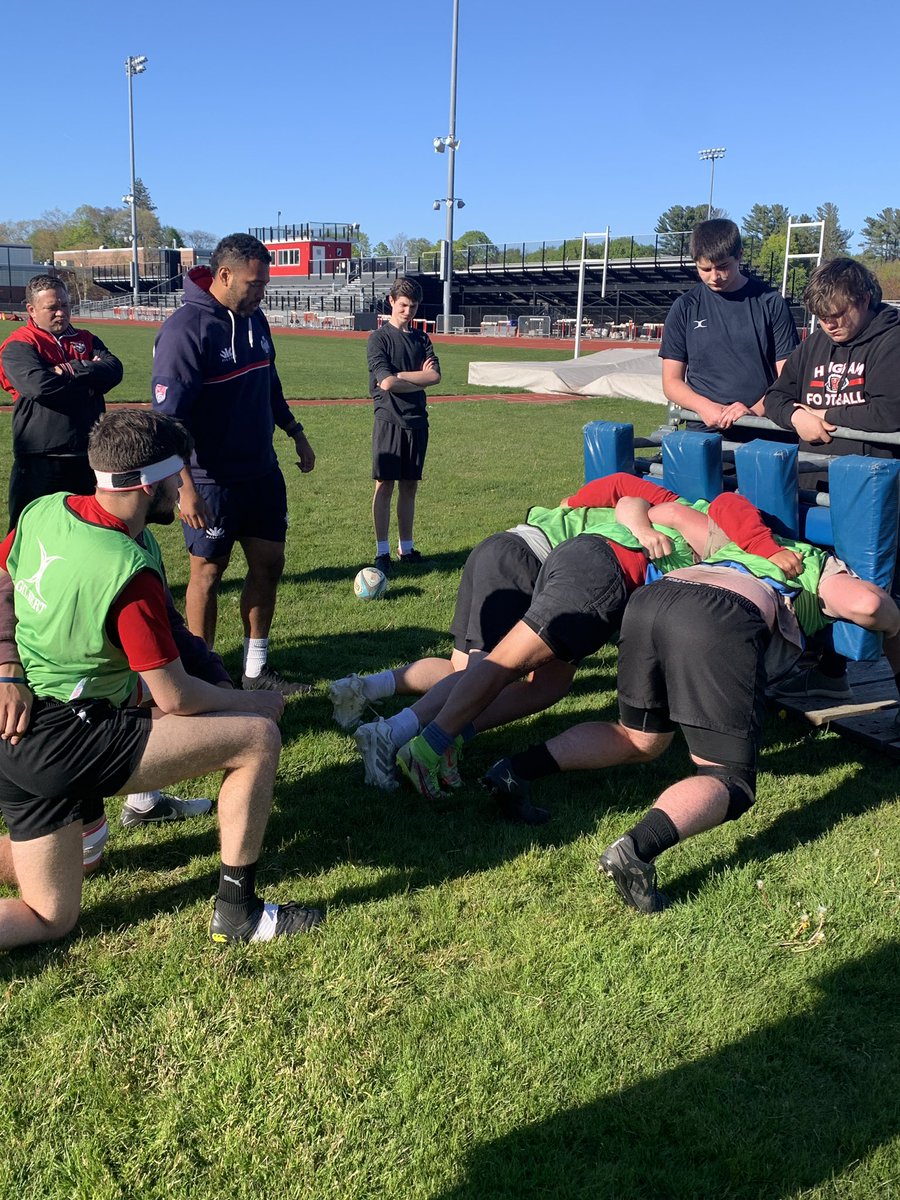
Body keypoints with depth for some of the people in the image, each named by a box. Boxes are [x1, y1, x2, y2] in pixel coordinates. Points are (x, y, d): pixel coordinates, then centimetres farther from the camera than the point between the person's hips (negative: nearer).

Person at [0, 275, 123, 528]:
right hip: (40, 459, -5)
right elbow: (39, 384, -21)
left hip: (87, 456, 5)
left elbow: (114, 369, -3)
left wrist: (72, 370, -15)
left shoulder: (86, 340, 15)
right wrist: (89, 376, -8)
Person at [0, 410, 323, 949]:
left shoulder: (45, 511, 1)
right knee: (258, 738, -6)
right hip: (60, 741, -9)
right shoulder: (129, 571, -22)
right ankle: (237, 912, 4)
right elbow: (176, 697, -15)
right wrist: (258, 701, 1)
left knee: (50, 919, 25)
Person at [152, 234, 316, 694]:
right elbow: (167, 416, -22)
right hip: (210, 480, -7)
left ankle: (255, 670, 25)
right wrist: (184, 486, -28)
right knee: (208, 572, 5)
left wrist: (295, 432, 24)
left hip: (262, 472, 8)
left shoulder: (253, 318, 7)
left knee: (268, 564, 11)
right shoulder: (185, 329, -18)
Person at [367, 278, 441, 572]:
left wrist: (400, 375, -11)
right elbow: (386, 383, -14)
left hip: (416, 421, 5)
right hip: (389, 421, -5)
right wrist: (421, 378, -4)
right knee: (384, 487, -2)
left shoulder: (421, 338, 12)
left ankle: (406, 548, 18)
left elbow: (436, 375, -4)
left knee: (409, 487, 10)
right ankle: (382, 552, 4)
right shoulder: (378, 338, -3)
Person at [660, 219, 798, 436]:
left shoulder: (771, 303, 5)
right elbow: (672, 381, 9)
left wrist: (755, 411, -13)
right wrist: (704, 406, -10)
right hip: (703, 432, 1)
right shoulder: (685, 308, 8)